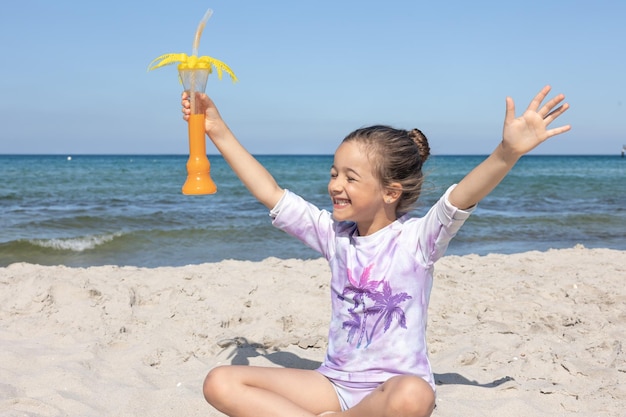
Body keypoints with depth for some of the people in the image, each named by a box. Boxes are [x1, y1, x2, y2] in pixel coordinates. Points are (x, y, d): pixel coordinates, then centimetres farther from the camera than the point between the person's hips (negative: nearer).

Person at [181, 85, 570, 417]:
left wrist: (509, 151, -47)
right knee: (221, 383, -11)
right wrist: (218, 130, 7)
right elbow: (271, 194, 6)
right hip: (335, 384, 4)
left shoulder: (416, 237, -9)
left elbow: (461, 197, -28)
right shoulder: (333, 233, 5)